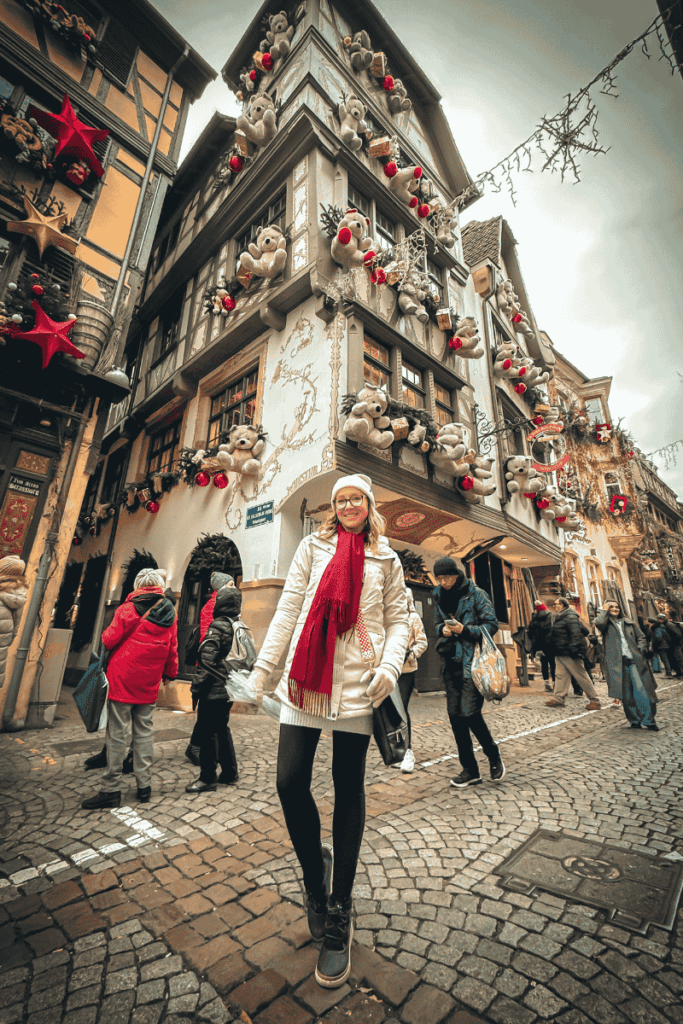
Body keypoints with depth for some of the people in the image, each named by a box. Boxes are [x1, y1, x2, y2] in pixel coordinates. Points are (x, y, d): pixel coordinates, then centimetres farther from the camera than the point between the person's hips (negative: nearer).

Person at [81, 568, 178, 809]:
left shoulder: (130, 607, -9)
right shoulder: (169, 612, 3)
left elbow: (110, 639, -9)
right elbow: (172, 649, 7)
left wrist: (104, 638, 14)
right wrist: (171, 673, 21)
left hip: (123, 678, -4)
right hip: (149, 683, 4)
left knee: (117, 733, 4)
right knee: (144, 731, 13)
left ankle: (111, 789, 12)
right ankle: (144, 785, 19)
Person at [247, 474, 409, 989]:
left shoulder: (386, 559, 10)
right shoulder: (313, 546, 10)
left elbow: (398, 619, 9)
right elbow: (288, 608, 7)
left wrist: (390, 665, -9)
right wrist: (263, 666, 3)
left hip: (358, 684, 0)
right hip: (305, 677, 1)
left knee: (349, 790, 6)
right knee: (290, 781, -3)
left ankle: (339, 909, 28)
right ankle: (315, 870, 28)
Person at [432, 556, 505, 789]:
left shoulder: (476, 595, -7)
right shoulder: (439, 597, 8)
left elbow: (492, 625, -7)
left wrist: (465, 630, -19)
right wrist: (443, 629, -5)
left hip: (473, 661, -5)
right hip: (451, 662, 6)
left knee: (469, 712, -9)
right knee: (455, 715, 6)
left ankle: (494, 755, 21)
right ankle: (470, 770, 22)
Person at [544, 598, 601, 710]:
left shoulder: (570, 616, -11)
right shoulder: (558, 618, 18)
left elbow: (576, 633, -20)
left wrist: (573, 647, -27)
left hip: (569, 654, -9)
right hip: (560, 653, 9)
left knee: (581, 676, -1)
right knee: (560, 675, 7)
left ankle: (594, 700, 10)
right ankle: (559, 699, 10)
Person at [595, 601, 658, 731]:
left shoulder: (630, 623, 17)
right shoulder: (606, 623, 8)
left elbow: (641, 637, 19)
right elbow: (599, 623, -16)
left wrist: (640, 650, 1)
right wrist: (604, 610, -2)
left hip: (635, 661, 2)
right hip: (617, 663, -2)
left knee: (643, 690, -6)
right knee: (626, 694, 2)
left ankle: (649, 720, 6)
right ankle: (635, 721, 14)